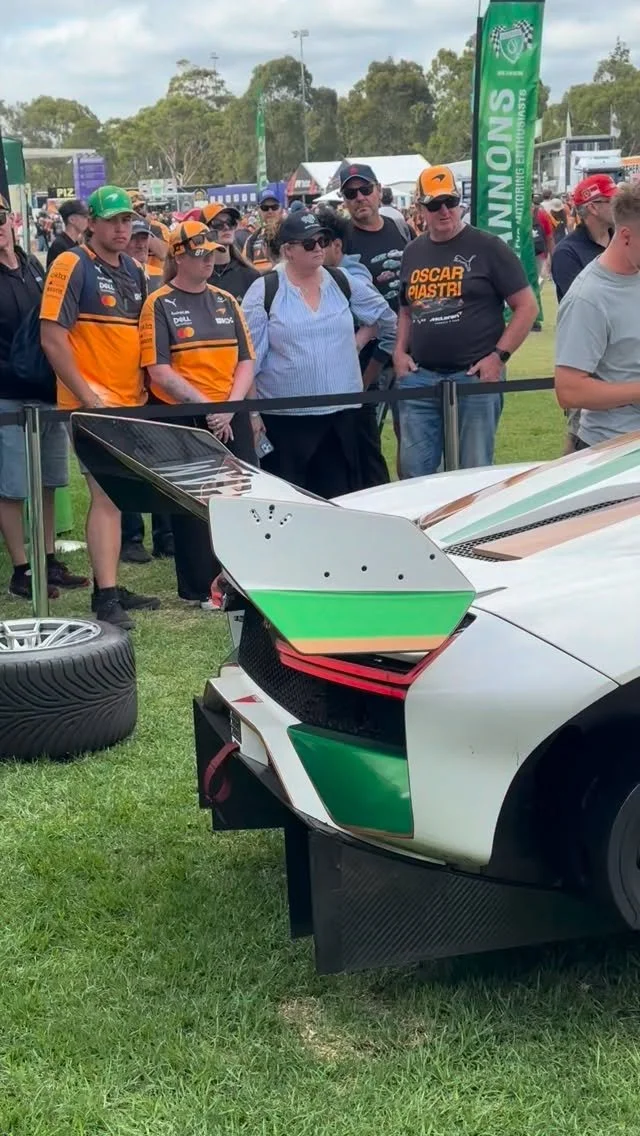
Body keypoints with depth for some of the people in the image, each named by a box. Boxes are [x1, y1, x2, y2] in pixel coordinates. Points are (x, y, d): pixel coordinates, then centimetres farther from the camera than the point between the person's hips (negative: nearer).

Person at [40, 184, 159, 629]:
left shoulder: (134, 271, 14)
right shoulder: (72, 266, -8)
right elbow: (52, 337, -13)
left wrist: (142, 385, 11)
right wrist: (86, 395, -16)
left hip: (131, 403, 7)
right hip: (93, 405, -7)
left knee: (116, 496, 12)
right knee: (107, 496, -11)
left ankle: (110, 587, 20)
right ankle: (106, 596, -9)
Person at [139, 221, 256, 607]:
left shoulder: (226, 301, 11)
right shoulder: (160, 305, -3)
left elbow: (246, 362, 7)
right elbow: (159, 371, -11)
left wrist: (229, 407, -8)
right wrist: (205, 406, -16)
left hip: (231, 418, 4)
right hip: (183, 419, -4)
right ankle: (201, 587, 13)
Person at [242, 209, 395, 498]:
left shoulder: (343, 283, 6)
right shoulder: (264, 291, -4)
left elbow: (383, 315, 23)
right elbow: (249, 357, -4)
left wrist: (360, 340, 12)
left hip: (342, 412, 4)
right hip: (285, 417, -3)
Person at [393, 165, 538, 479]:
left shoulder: (487, 247, -2)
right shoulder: (412, 253, 13)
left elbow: (527, 306, -3)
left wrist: (499, 356, -11)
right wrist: (400, 351, 9)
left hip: (475, 378, -4)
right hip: (419, 377, 5)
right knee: (414, 473, 7)